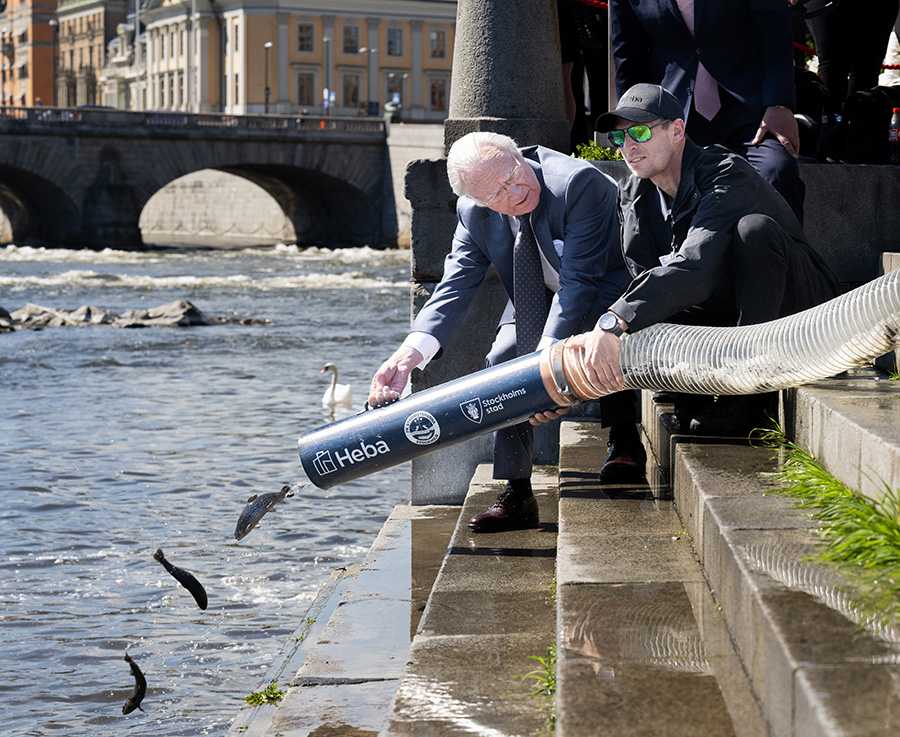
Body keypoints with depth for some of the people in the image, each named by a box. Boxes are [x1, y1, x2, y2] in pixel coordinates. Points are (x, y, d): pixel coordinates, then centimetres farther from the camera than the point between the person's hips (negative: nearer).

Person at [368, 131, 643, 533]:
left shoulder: (579, 183, -32)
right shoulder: (474, 213, -14)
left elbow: (580, 280, -35)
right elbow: (455, 286, -16)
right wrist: (409, 353, -33)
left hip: (605, 288, -5)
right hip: (538, 297, 5)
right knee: (505, 358, -18)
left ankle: (624, 439, -12)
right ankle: (516, 495, -9)